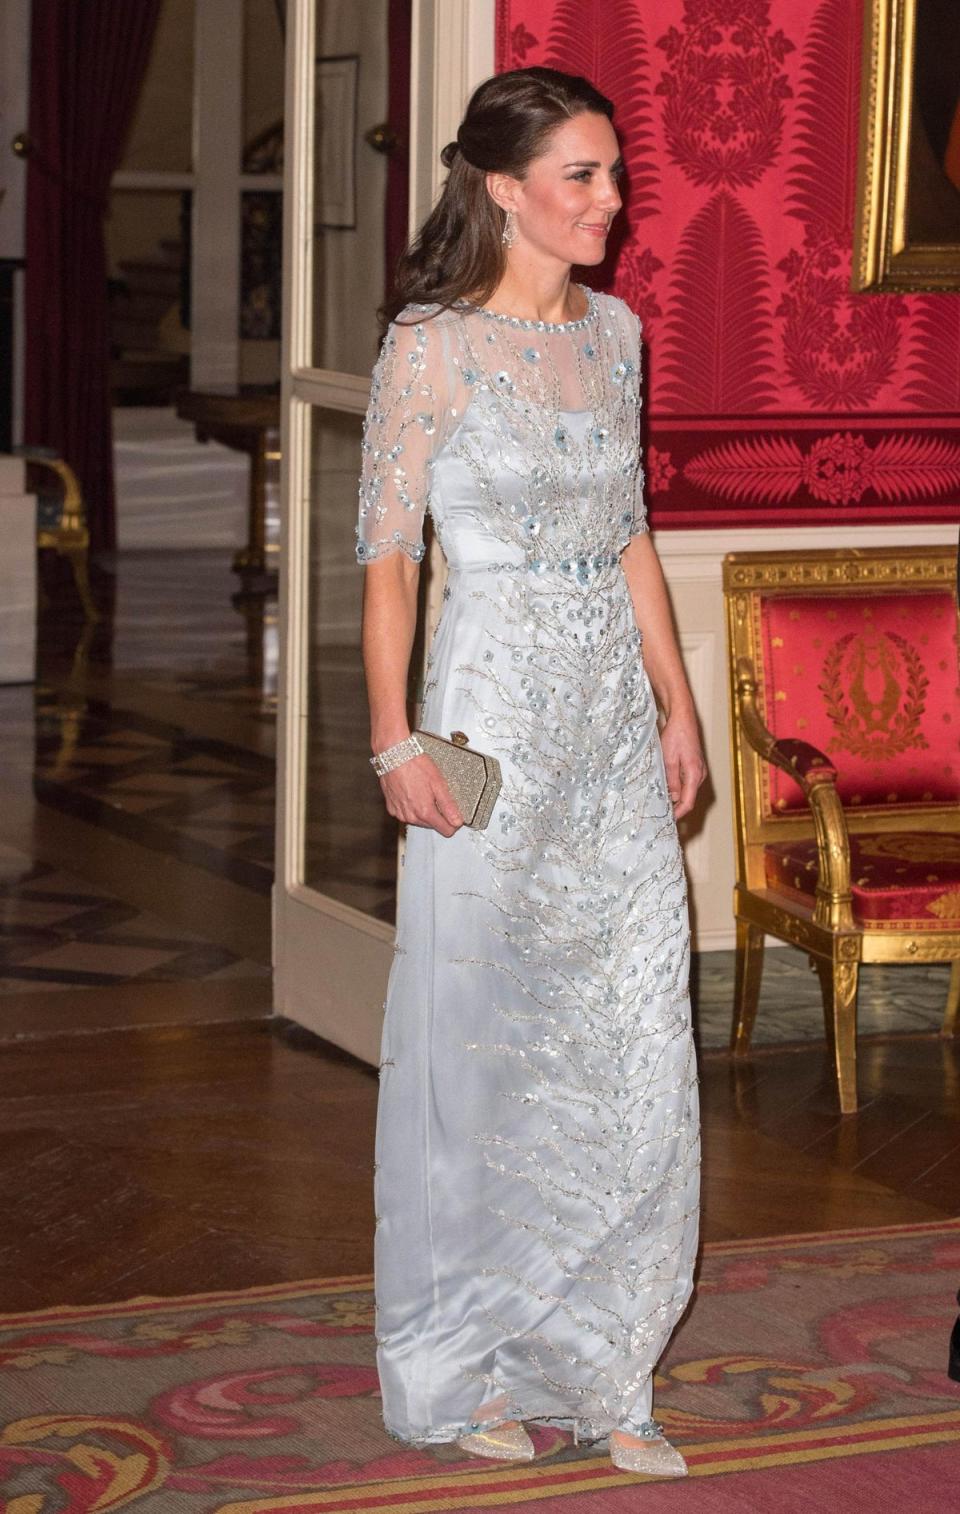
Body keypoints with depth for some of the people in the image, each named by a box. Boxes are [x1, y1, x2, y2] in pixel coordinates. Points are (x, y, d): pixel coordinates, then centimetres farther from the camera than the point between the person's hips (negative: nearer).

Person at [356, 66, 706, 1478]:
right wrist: (395, 742, -16)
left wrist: (678, 703, 12)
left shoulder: (613, 330, 10)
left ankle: (596, 1365, 18)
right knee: (482, 1044, 2)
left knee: (631, 1050, 6)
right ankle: (460, 1369, 17)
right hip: (495, 718, -6)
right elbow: (387, 557, -9)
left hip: (616, 719, 6)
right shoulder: (432, 348, -9)